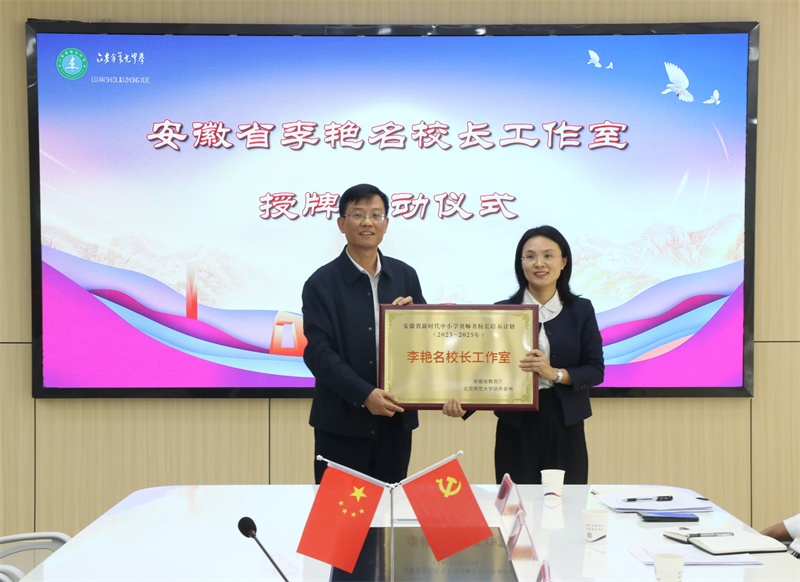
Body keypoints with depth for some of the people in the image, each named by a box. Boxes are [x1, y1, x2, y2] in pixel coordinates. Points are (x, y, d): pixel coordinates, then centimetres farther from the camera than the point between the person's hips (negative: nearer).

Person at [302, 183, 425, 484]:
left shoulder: (405, 275, 8)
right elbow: (318, 352, -10)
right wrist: (364, 395, -21)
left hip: (395, 419, 4)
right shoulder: (321, 283, -4)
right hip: (342, 423, -3)